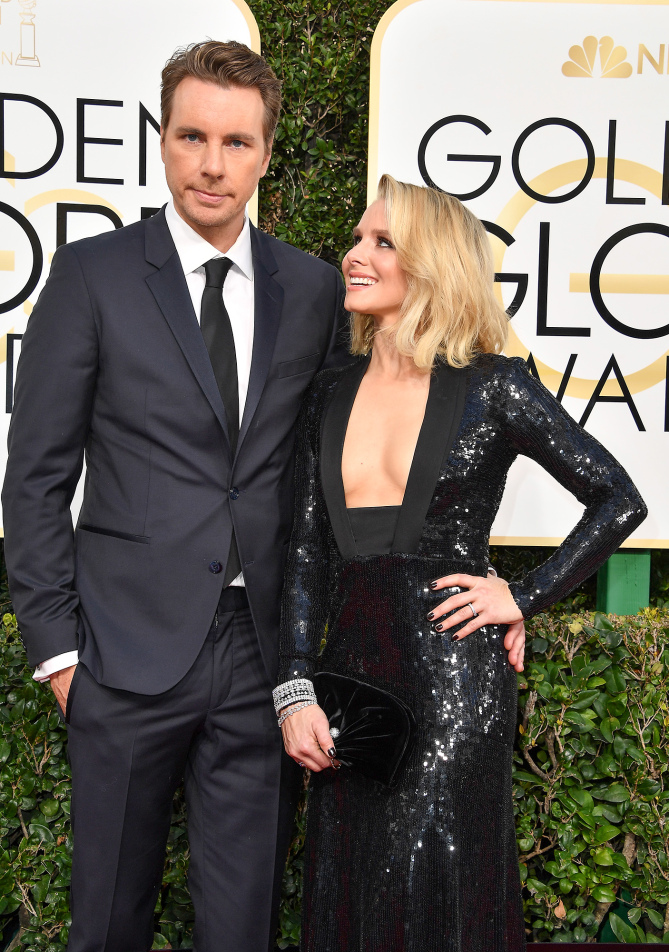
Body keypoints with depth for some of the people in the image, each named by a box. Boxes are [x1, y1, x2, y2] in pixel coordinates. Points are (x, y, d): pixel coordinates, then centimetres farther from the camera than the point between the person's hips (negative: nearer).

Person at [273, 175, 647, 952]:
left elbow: (618, 502, 0)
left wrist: (525, 597, -6)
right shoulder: (330, 396, 8)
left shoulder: (493, 389, -5)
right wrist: (295, 690, -1)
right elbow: (308, 552, 6)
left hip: (454, 679, -4)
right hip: (350, 669, 5)